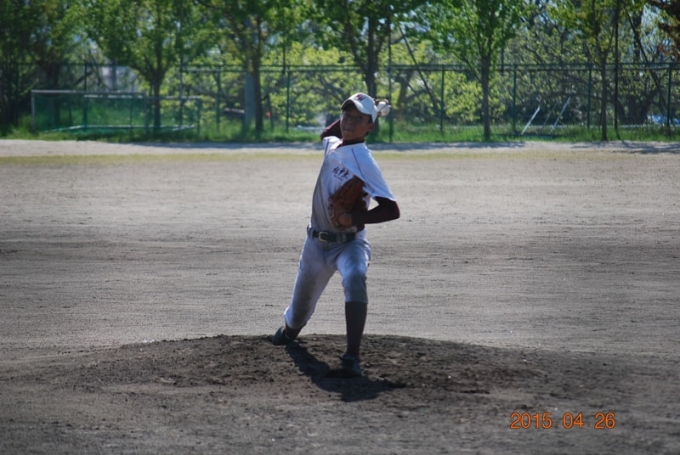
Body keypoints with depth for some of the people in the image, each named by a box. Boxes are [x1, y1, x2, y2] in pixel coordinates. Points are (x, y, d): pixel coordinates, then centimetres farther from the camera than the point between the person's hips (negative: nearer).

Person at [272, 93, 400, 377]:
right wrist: (352, 110, 15)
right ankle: (290, 327, 59)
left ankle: (352, 357, -40)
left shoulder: (364, 161, -18)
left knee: (355, 279, -37)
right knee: (302, 299, 21)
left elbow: (391, 210, -24)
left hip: (350, 242, -6)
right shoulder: (332, 145, 2)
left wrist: (355, 219, -35)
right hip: (317, 242, 6)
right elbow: (327, 133, 31)